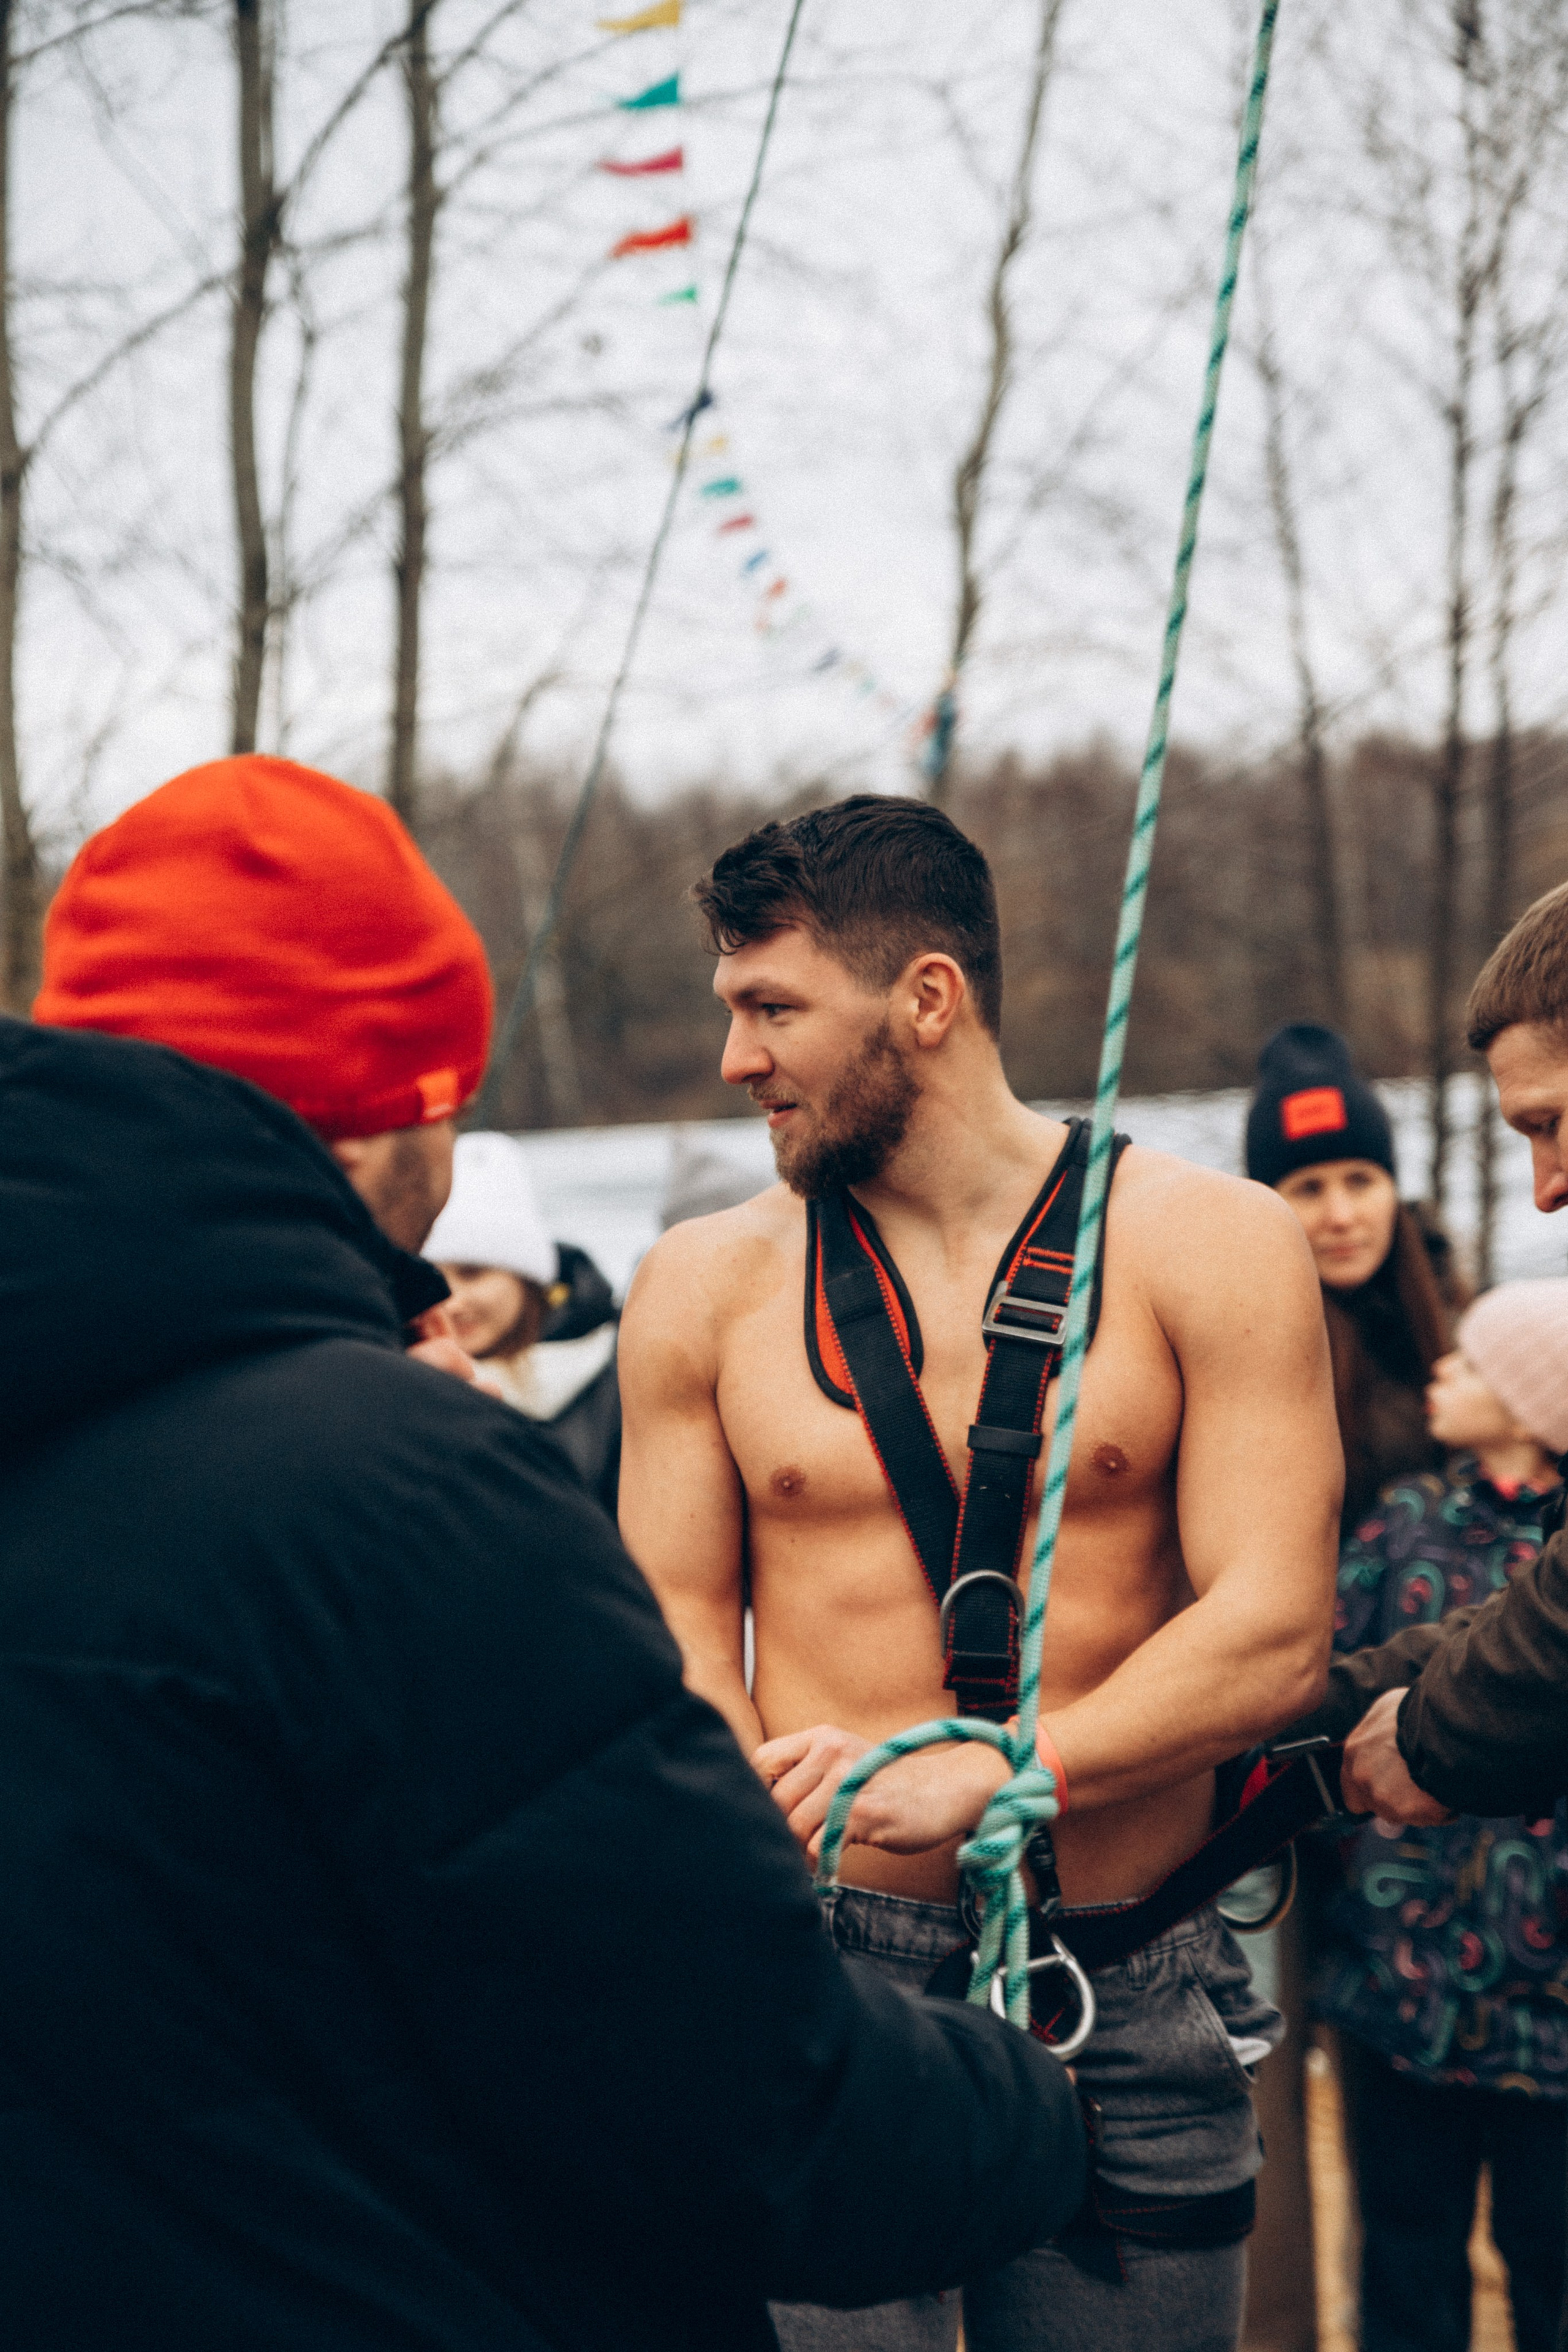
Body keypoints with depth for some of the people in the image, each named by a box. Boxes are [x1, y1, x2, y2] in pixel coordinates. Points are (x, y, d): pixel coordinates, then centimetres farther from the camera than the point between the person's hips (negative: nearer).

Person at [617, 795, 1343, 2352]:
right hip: (819, 1990, 0)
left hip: (1134, 2006, 0)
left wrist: (984, 1775, -19)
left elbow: (1274, 1635, -8)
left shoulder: (1207, 1249, -1)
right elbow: (680, 1637, 5)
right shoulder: (706, 1285, 5)